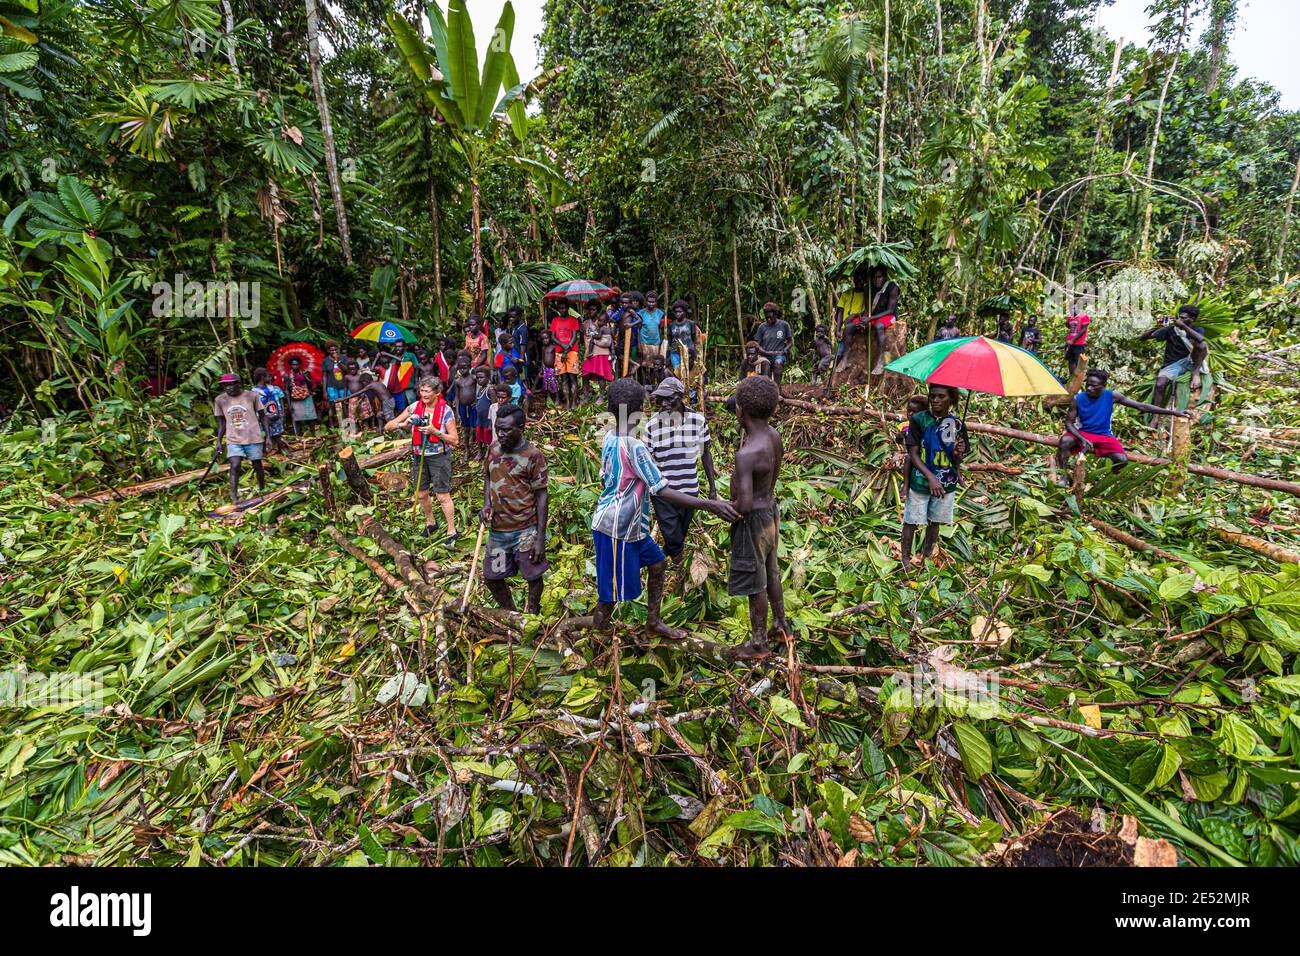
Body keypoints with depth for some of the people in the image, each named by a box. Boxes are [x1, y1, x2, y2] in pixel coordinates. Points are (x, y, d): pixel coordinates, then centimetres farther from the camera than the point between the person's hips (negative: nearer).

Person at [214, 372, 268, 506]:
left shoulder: (251, 395, -4)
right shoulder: (220, 400, 2)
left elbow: (262, 416, 4)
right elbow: (221, 422, 11)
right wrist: (218, 441, 7)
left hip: (253, 438, -1)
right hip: (233, 440, 1)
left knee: (257, 465, 8)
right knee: (234, 466, -12)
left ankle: (262, 490, 30)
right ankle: (234, 498, -11)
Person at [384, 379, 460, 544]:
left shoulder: (446, 411, -11)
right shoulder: (414, 408, -2)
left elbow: (455, 440, -12)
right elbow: (388, 427, -1)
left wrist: (435, 431, -25)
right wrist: (403, 424, -21)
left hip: (439, 456, -4)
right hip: (419, 456, 4)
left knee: (443, 496, -4)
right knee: (422, 494, 14)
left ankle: (452, 532, 7)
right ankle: (430, 522, 38)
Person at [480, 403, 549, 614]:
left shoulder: (533, 455, -13)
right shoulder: (494, 448, 3)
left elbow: (541, 496, -11)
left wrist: (540, 538, -14)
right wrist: (486, 504, -1)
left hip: (526, 529, -6)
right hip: (498, 529, 6)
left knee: (533, 577, 4)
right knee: (492, 578, 14)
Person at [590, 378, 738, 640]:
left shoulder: (609, 438, 2)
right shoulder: (634, 446, -25)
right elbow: (663, 491, -27)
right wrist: (710, 505, -29)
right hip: (616, 529, -9)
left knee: (657, 563, 18)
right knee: (613, 588, 6)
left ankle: (654, 622, 29)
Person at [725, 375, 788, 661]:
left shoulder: (746, 454, -32)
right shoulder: (772, 434, -3)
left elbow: (745, 505, -33)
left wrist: (730, 507, -14)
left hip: (753, 521, -9)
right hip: (770, 510, 9)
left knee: (753, 581, 7)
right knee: (769, 571, 25)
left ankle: (759, 643, 24)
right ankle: (780, 624, 42)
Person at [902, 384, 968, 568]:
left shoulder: (957, 424, -1)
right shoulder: (918, 420, -9)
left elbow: (957, 462, 4)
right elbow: (913, 454, -10)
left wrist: (958, 453, -20)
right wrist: (930, 477, -20)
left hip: (946, 484, 3)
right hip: (920, 482, -2)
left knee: (935, 523, 15)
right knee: (911, 522, 5)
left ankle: (927, 557, 32)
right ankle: (906, 558, 21)